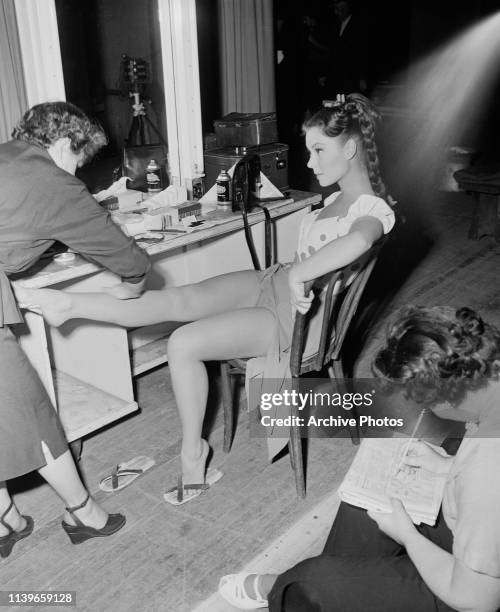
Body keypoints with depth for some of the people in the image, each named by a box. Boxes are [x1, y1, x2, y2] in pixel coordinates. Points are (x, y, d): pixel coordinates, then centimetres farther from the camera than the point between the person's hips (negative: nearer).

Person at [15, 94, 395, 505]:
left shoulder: (374, 211, -19)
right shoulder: (340, 197, 10)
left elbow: (356, 242, -44)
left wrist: (296, 273, -36)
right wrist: (291, 274, -1)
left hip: (297, 313, -8)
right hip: (276, 283, 8)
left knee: (184, 344, -18)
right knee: (179, 299, -10)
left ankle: (192, 451, -2)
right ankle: (68, 305, -9)